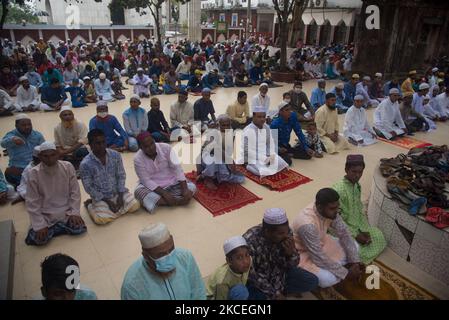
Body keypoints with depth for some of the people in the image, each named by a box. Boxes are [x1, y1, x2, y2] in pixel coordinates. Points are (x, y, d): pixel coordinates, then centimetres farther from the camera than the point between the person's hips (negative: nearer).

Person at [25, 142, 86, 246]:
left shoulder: (68, 167, -9)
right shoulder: (33, 173, -13)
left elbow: (75, 192, -3)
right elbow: (32, 202, -10)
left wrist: (74, 212, -11)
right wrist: (40, 225, -14)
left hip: (66, 211, 2)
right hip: (45, 214, -1)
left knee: (79, 228, -20)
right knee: (39, 239, -22)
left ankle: (52, 228, 4)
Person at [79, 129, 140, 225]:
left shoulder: (115, 155, -7)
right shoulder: (85, 164, -16)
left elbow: (121, 176, 0)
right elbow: (88, 187, -11)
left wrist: (120, 195, -10)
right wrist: (107, 201, -14)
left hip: (117, 192, 3)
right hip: (100, 197, -3)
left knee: (135, 206, -15)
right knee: (102, 219, -23)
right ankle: (90, 204, 10)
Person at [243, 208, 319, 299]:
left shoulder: (286, 232, -19)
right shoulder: (250, 241, -33)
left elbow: (293, 265, -8)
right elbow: (251, 275, -22)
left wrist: (290, 253, -30)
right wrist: (274, 294, -19)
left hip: (277, 272, 4)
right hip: (256, 279, -3)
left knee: (312, 281, -8)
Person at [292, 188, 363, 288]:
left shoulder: (330, 211, -16)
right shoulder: (307, 225, -39)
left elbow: (344, 233, -4)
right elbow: (319, 258, -32)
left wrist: (355, 261, -11)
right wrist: (346, 274, -23)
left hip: (321, 243, 8)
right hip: (304, 253, -7)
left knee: (354, 246, 2)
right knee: (329, 279, -27)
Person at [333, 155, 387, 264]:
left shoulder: (357, 186, -2)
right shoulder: (338, 190, -29)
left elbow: (360, 210, 6)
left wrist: (364, 230, -5)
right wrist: (355, 235, -20)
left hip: (357, 225, 9)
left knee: (378, 236, 7)